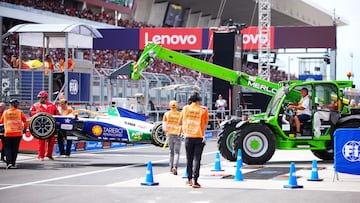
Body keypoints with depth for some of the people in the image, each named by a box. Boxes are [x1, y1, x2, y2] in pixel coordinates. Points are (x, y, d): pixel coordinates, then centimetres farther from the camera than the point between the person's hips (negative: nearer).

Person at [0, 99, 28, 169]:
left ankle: (9, 162, -10)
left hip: (8, 133, 0)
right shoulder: (20, 112, -1)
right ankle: (13, 164, 12)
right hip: (18, 133, 0)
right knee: (15, 149, 11)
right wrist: (24, 128, 16)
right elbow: (25, 122, -1)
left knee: (8, 148, 7)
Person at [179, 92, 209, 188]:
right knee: (196, 159, -4)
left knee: (189, 159, 14)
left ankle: (190, 179, 21)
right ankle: (195, 180, -13)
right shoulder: (203, 110, -3)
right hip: (199, 137, -2)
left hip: (188, 137, 2)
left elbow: (180, 122, 10)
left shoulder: (185, 108, 2)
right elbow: (206, 122, 8)